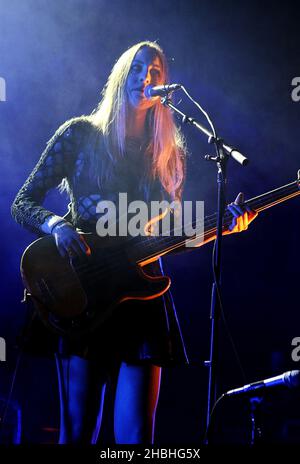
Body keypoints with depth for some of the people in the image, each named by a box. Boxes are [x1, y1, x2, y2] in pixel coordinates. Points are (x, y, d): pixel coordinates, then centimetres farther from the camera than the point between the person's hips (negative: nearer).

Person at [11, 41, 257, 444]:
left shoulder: (169, 155, 15)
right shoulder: (80, 134, 6)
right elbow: (22, 203, 5)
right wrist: (57, 225, -16)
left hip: (141, 292, 3)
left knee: (136, 433, -2)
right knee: (79, 430, -4)